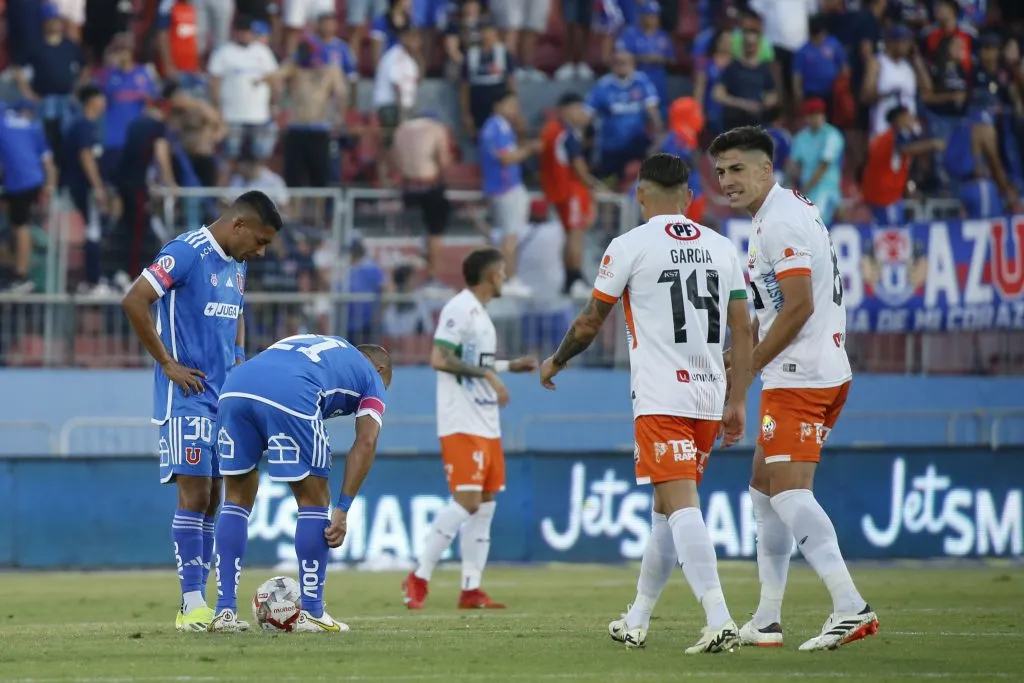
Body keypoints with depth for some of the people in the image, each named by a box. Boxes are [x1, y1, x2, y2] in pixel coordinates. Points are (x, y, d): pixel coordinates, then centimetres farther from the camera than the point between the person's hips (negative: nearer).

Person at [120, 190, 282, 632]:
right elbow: (134, 301, -19)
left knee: (211, 499, 7)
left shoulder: (236, 266, 14)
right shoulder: (185, 253, -14)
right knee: (194, 494, -12)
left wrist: (238, 359, 12)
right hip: (186, 398, -8)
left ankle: (200, 602, 10)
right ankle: (191, 606, -12)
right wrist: (167, 363, -16)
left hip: (223, 397, 8)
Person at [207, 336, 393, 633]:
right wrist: (342, 510, 9)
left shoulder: (315, 344, 43)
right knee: (313, 500, 13)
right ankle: (311, 614, 15)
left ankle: (225, 612, 16)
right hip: (289, 396, -5)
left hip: (234, 387, 5)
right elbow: (365, 442, 13)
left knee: (237, 499, 19)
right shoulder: (372, 377, 28)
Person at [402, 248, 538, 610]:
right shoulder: (459, 308, -12)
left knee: (486, 503, 7)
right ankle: (420, 577, -10)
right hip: (462, 426, -10)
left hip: (487, 425, 10)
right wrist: (486, 373, -22)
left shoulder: (479, 313, 18)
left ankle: (471, 589, 10)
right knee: (466, 501, -16)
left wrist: (509, 366, 24)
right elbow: (439, 358, -21)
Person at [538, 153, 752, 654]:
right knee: (667, 507, 16)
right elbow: (743, 332, 9)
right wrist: (737, 403, 15)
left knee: (680, 504, -12)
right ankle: (636, 621, 26)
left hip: (661, 400, -6)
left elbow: (590, 322, 6)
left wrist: (555, 362, 24)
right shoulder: (721, 248, 10)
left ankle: (719, 620, -27)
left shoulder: (630, 246, -4)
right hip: (709, 397, 6)